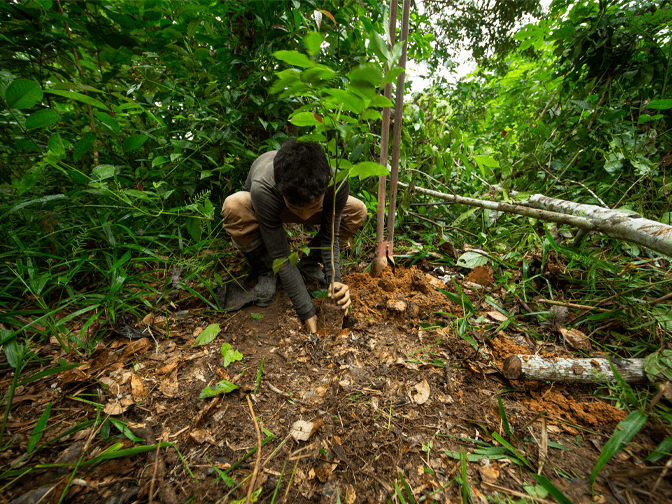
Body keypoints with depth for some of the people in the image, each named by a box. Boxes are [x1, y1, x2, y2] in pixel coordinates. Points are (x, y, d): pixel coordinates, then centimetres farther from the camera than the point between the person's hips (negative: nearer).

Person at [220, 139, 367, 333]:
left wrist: (334, 280, -38)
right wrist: (307, 312, -35)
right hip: (259, 207, -2)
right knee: (233, 206, -37)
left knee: (358, 211, -18)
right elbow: (280, 256, -37)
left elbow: (330, 237, -24)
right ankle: (265, 276, -13)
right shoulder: (262, 188, -42)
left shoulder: (336, 182, -35)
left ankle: (310, 263, -2)